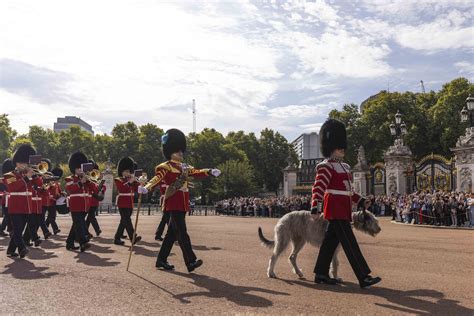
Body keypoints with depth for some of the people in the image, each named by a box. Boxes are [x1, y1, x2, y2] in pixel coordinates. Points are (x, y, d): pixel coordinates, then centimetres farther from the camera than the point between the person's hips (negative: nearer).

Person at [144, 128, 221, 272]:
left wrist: (211, 172, -11)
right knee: (182, 232, -11)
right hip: (174, 203, -8)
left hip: (182, 203, 8)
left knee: (172, 232, 11)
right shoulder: (165, 166, -5)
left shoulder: (184, 167, 17)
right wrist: (147, 187, -41)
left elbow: (196, 172, 7)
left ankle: (161, 260, 20)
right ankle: (191, 261, -14)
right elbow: (158, 178, -22)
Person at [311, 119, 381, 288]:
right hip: (336, 211, -9)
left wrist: (361, 202, 18)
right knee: (350, 244, -8)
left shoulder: (344, 166, 17)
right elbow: (318, 188, -21)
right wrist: (315, 209, -31)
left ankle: (321, 274, 19)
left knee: (331, 241, 12)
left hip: (343, 210, 9)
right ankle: (364, 277, -5)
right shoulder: (326, 167, -11)